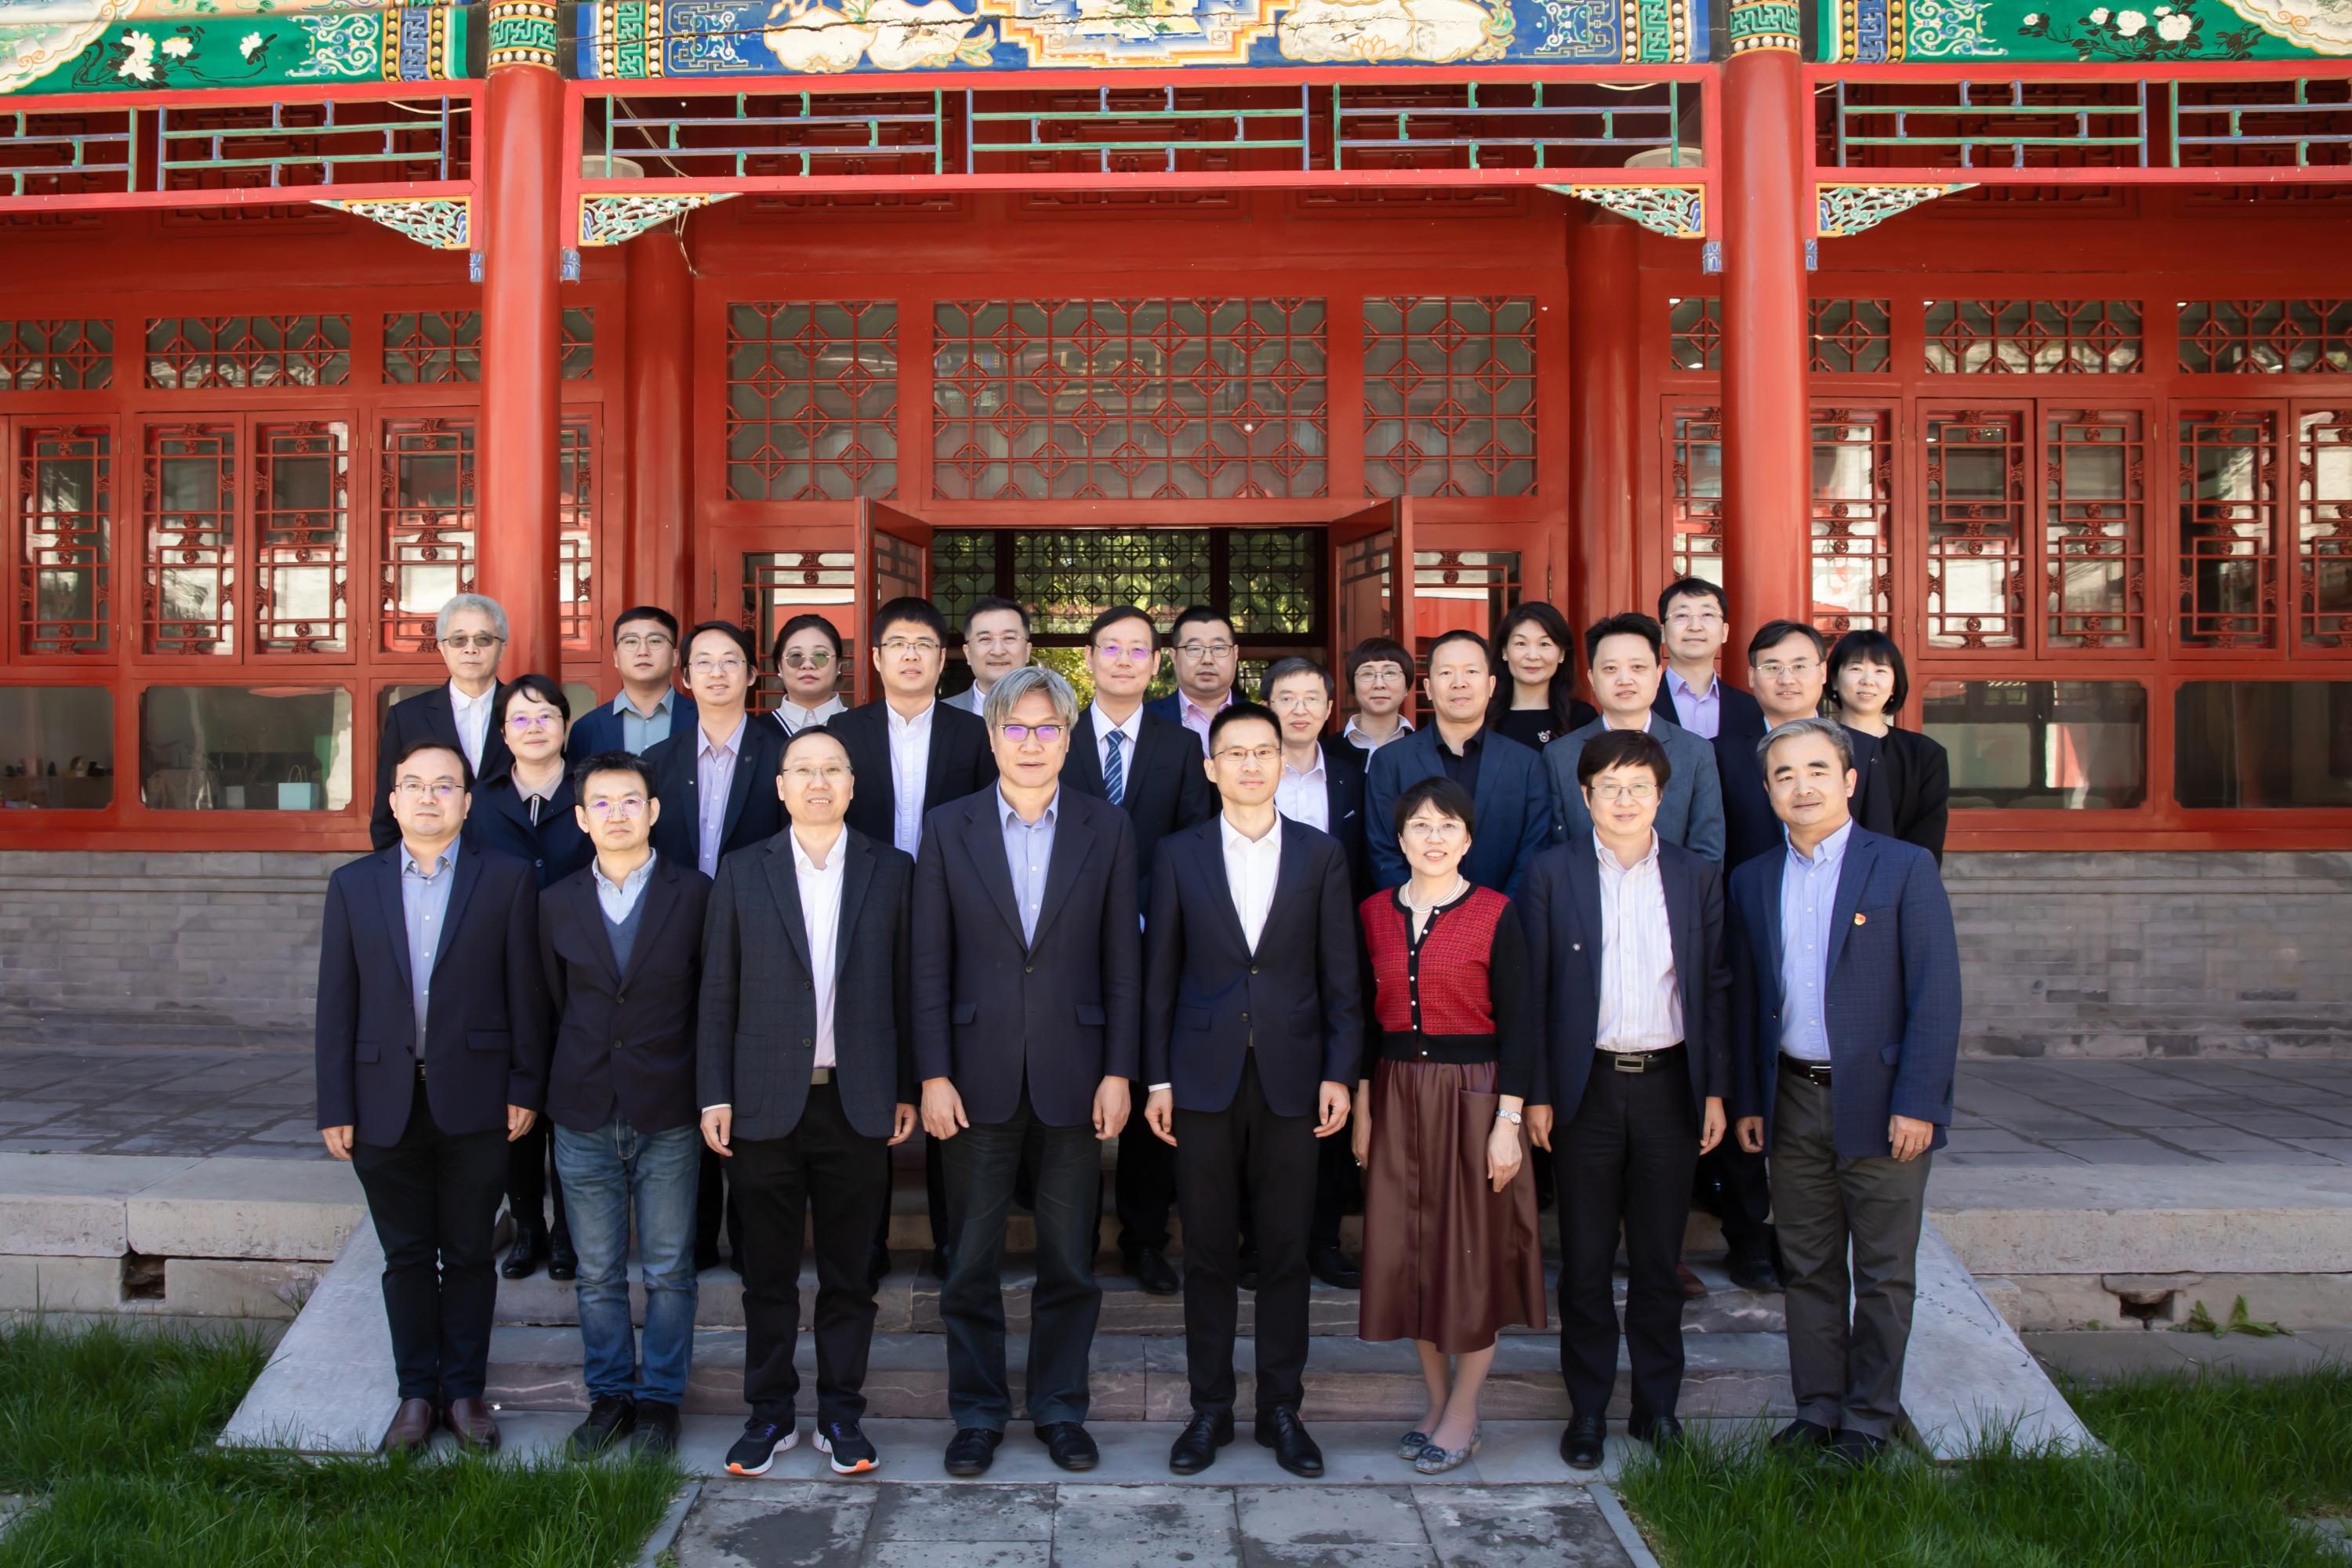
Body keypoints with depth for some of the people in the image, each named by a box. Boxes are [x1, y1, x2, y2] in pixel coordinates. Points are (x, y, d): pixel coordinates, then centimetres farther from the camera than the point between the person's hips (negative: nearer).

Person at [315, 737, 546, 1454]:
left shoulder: (507, 879, 1)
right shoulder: (353, 885, 7)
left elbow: (526, 991, 0)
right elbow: (337, 1004, 5)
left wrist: (525, 1087, -5)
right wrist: (335, 1106, 0)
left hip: (474, 1102, -2)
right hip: (386, 1105, 2)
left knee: (469, 1255, 9)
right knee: (406, 1257, 11)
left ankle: (465, 1389, 22)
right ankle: (417, 1391, 24)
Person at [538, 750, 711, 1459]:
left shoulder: (694, 894, -2)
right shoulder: (557, 903, 4)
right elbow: (556, 1000, 12)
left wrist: (705, 1089, 2)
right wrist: (588, 1066, 10)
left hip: (668, 1114, -2)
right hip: (584, 1114, 2)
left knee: (668, 1271, 6)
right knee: (598, 1273, 11)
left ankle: (660, 1396, 20)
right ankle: (609, 1393, 25)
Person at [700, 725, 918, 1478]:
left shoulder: (891, 871, 4)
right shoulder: (742, 873, 5)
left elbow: (905, 988, 4)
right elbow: (717, 994, 4)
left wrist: (908, 1090, 1)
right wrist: (715, 1095, -1)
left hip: (858, 1105, 0)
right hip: (765, 1104, 0)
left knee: (849, 1273, 8)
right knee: (768, 1272, 9)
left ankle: (841, 1414, 21)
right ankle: (769, 1413, 23)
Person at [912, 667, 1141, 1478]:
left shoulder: (1107, 829, 2)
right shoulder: (949, 830, 2)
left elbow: (1123, 961, 2)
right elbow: (930, 965, 1)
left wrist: (1119, 1072, -4)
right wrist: (934, 1074, -5)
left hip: (1073, 1074, 0)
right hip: (979, 1071, 0)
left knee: (1069, 1254, 10)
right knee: (971, 1257, 8)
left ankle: (1060, 1406, 25)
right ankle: (978, 1412, 23)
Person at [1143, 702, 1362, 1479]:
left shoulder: (1321, 855, 5)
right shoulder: (1178, 854, 5)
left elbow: (1341, 975, 4)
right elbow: (1160, 972, 5)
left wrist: (1339, 1072, -3)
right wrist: (1157, 1078, 1)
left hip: (1291, 1075, 0)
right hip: (1204, 1077, 0)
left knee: (1286, 1250, 6)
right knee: (1208, 1250, 7)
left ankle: (1282, 1409, 19)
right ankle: (1210, 1409, 19)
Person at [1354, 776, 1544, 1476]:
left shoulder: (1495, 914, -6)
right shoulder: (1374, 913, 5)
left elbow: (1518, 1024, -7)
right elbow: (1363, 1018, 9)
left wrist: (1508, 1121, -12)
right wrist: (1361, 1109, 5)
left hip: (1473, 1095, -4)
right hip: (1397, 1096, 4)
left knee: (1474, 1252, 3)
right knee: (1407, 1250, 8)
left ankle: (1463, 1414, 17)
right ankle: (1436, 1400, 25)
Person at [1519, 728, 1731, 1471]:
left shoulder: (1698, 876, 5)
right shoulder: (1552, 873, -1)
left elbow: (1717, 987, 7)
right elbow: (1532, 988, -1)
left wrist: (1716, 1090, 2)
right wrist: (1537, 1094, -5)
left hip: (1669, 1083, 2)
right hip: (1588, 1085, -1)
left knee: (1659, 1258, 10)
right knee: (1585, 1261, 7)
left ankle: (1658, 1405, 24)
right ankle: (1587, 1410, 19)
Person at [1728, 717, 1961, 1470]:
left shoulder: (1905, 869, -5)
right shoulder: (1753, 881, 7)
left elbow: (1936, 995, -9)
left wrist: (1915, 1104, -14)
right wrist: (1745, 1100, 8)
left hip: (1879, 1103, -3)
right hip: (1793, 1103, 4)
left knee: (1884, 1273, 7)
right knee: (1809, 1267, 12)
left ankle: (1870, 1415, 21)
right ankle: (1817, 1407, 25)